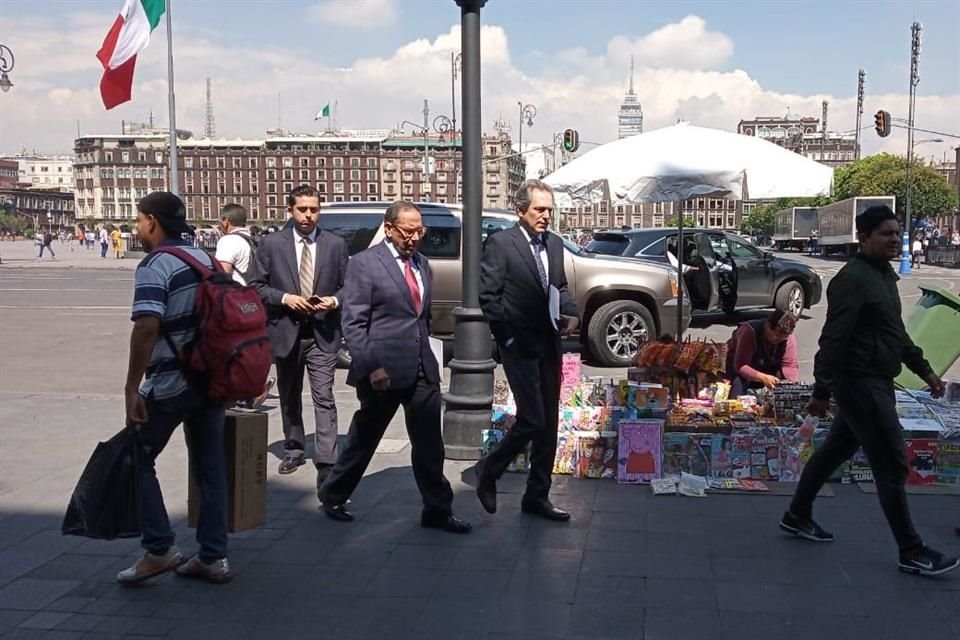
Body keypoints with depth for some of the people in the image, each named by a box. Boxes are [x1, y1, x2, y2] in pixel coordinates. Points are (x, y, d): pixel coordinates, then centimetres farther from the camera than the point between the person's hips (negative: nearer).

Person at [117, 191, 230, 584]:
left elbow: (147, 326, -26)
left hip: (170, 384, -7)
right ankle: (213, 558, 16)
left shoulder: (154, 266, -14)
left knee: (138, 460, 9)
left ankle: (160, 550, 7)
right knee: (210, 466, 11)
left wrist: (131, 388, -25)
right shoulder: (207, 260, 11)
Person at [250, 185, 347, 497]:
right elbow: (257, 286, 1)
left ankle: (326, 465, -11)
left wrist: (334, 301, -14)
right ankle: (294, 450, 34)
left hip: (322, 334, -1)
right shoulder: (271, 244, 1)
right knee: (289, 397, 17)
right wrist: (285, 298, -14)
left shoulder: (336, 244, 3)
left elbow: (347, 286, 7)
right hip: (286, 331, 2)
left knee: (324, 399, -10)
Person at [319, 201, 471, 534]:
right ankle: (333, 497, 31)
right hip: (384, 370, -5)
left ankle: (437, 510, 18)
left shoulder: (422, 263, 12)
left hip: (423, 370, 6)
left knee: (429, 445, 8)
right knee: (363, 440, 11)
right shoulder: (364, 263, -8)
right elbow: (353, 322, -12)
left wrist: (426, 355, 13)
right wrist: (370, 367, -18)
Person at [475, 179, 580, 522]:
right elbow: (488, 295, -11)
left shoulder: (554, 244, 10)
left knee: (549, 424, 10)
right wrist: (506, 337, -12)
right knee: (532, 421, -9)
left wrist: (571, 314, -1)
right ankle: (489, 470, 16)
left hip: (549, 345, 7)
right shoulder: (500, 243, -9)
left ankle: (537, 496, 22)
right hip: (520, 347, -7)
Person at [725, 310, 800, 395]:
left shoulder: (788, 336, -20)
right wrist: (763, 378, -49)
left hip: (767, 368, 4)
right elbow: (740, 366, -35)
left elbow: (790, 364, -18)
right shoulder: (750, 331, -33)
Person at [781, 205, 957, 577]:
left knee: (836, 449, 18)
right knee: (892, 466, -5)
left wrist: (923, 369, 21)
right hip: (861, 384, -10)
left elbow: (896, 331, 23)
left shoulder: (884, 275, 14)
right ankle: (912, 554, 4)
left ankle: (798, 517, 32)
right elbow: (833, 340, -20)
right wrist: (822, 392, -20)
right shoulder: (853, 279, -17)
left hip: (874, 383, 10)